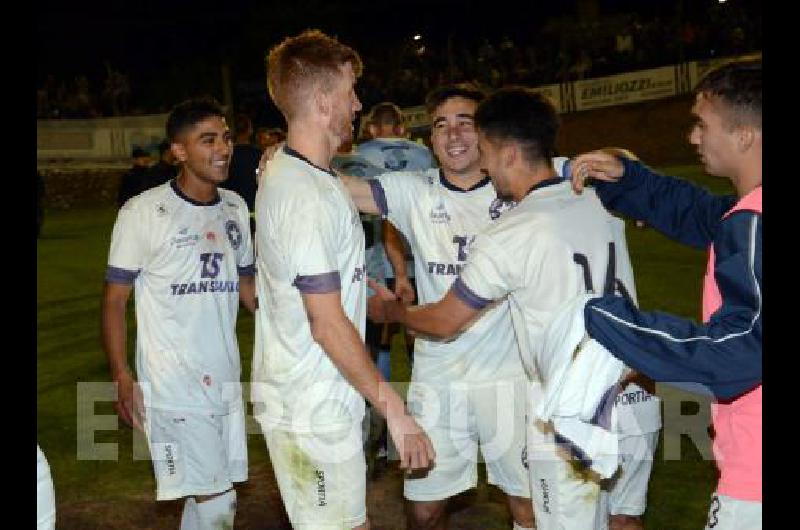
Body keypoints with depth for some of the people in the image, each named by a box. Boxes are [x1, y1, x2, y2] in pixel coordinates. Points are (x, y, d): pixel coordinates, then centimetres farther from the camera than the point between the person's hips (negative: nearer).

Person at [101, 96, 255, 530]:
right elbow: (114, 300, -6)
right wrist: (121, 376, -15)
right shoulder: (143, 212, -9)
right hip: (173, 386, -6)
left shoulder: (235, 207, 8)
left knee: (214, 495, 14)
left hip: (225, 379, 6)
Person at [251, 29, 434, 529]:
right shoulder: (308, 196, -23)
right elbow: (328, 323, -23)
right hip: (313, 412, -10)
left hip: (295, 394, 10)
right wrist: (396, 411, -18)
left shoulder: (281, 169, 8)